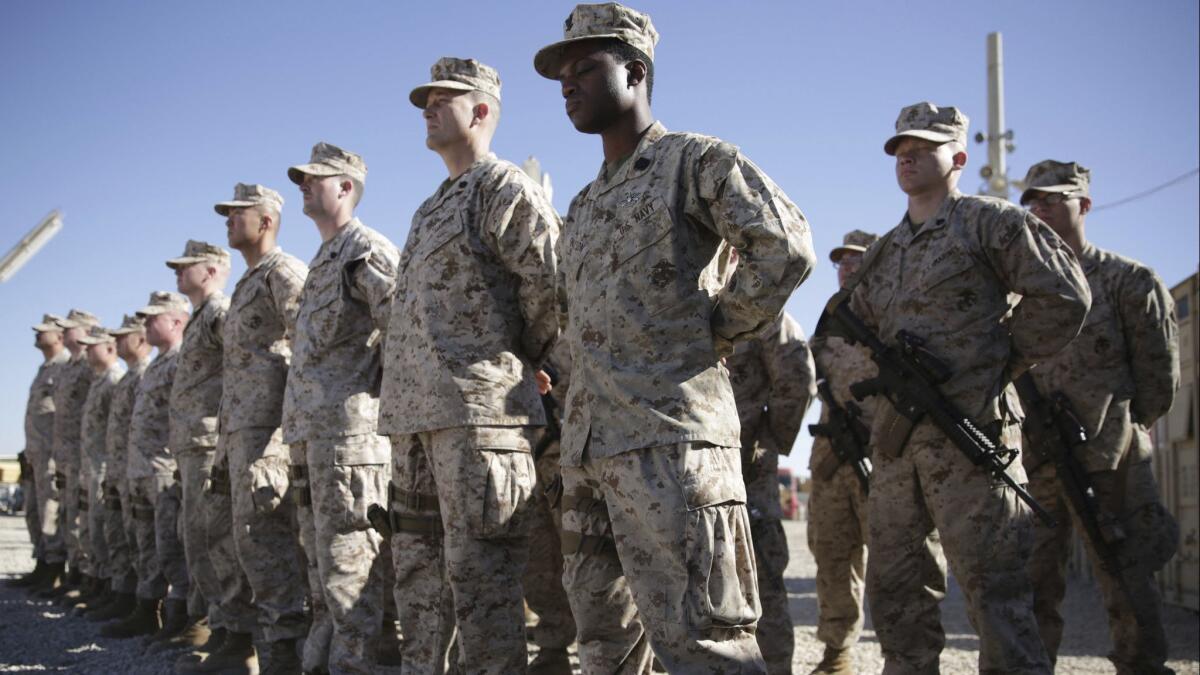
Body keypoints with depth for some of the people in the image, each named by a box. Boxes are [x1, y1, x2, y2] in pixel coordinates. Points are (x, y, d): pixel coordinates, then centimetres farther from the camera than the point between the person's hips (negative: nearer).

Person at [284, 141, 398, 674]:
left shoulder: (367, 250, -7)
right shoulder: (321, 260, 23)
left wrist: (380, 393, -15)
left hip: (349, 424, -10)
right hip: (309, 429, 10)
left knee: (348, 556, -9)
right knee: (321, 551, 14)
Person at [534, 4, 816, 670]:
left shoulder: (697, 161, 0)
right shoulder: (585, 204, 23)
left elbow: (786, 249, -13)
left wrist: (711, 334, -6)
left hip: (669, 439, -9)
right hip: (587, 447, 9)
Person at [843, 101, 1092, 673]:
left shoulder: (990, 223, 1)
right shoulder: (884, 252, 20)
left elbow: (1064, 296, -6)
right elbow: (856, 323, 34)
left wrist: (1005, 360, -3)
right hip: (895, 440, 7)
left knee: (992, 587, -8)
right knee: (896, 589, 10)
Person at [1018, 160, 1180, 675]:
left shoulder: (1128, 281, 2)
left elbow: (1159, 380, 0)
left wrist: (1113, 433, 1)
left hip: (1109, 466, -5)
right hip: (1036, 465, 5)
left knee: (1127, 590, -2)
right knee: (1032, 590, 7)